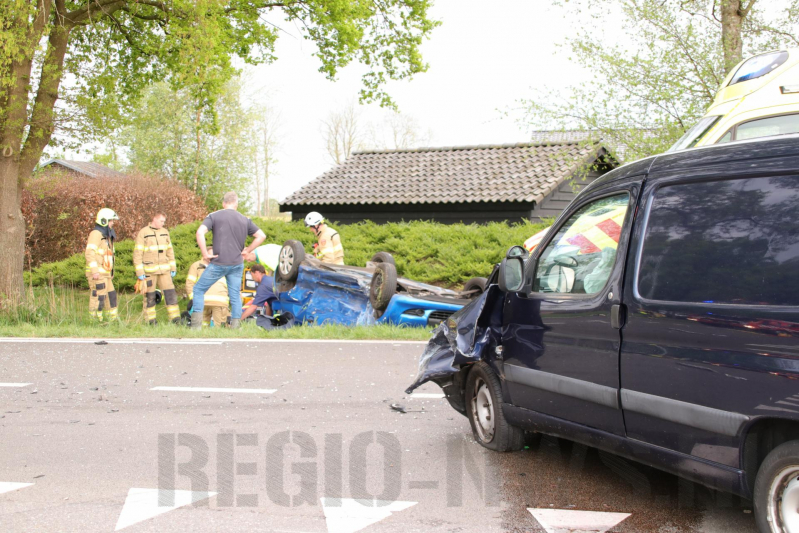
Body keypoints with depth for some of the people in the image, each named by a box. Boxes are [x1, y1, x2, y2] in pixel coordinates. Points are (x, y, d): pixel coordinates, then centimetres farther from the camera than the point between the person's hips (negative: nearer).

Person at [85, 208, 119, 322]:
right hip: (96, 273, -9)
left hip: (104, 274, 10)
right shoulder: (96, 234, -12)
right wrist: (94, 271, -26)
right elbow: (90, 253, -20)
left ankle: (113, 319, 15)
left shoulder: (106, 235, 19)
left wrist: (111, 272, 23)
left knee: (111, 296, 10)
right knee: (99, 297, -8)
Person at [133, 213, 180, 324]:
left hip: (164, 270, 4)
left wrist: (173, 268, 12)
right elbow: (137, 253, -6)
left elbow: (170, 251, 17)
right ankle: (150, 320, 11)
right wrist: (139, 272, -11)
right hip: (149, 271, -4)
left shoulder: (165, 232, 11)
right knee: (149, 296, 2)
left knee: (170, 293, -3)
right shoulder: (143, 233, -4)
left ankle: (175, 318, -1)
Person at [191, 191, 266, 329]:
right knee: (235, 296, 9)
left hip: (218, 263, -3)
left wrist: (205, 254, -8)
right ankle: (235, 326, 6)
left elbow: (200, 232, -14)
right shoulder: (245, 220, 10)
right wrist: (247, 251, 11)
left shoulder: (214, 216, 0)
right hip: (237, 264, 3)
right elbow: (261, 236, 9)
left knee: (199, 289, 10)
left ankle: (196, 325, 2)